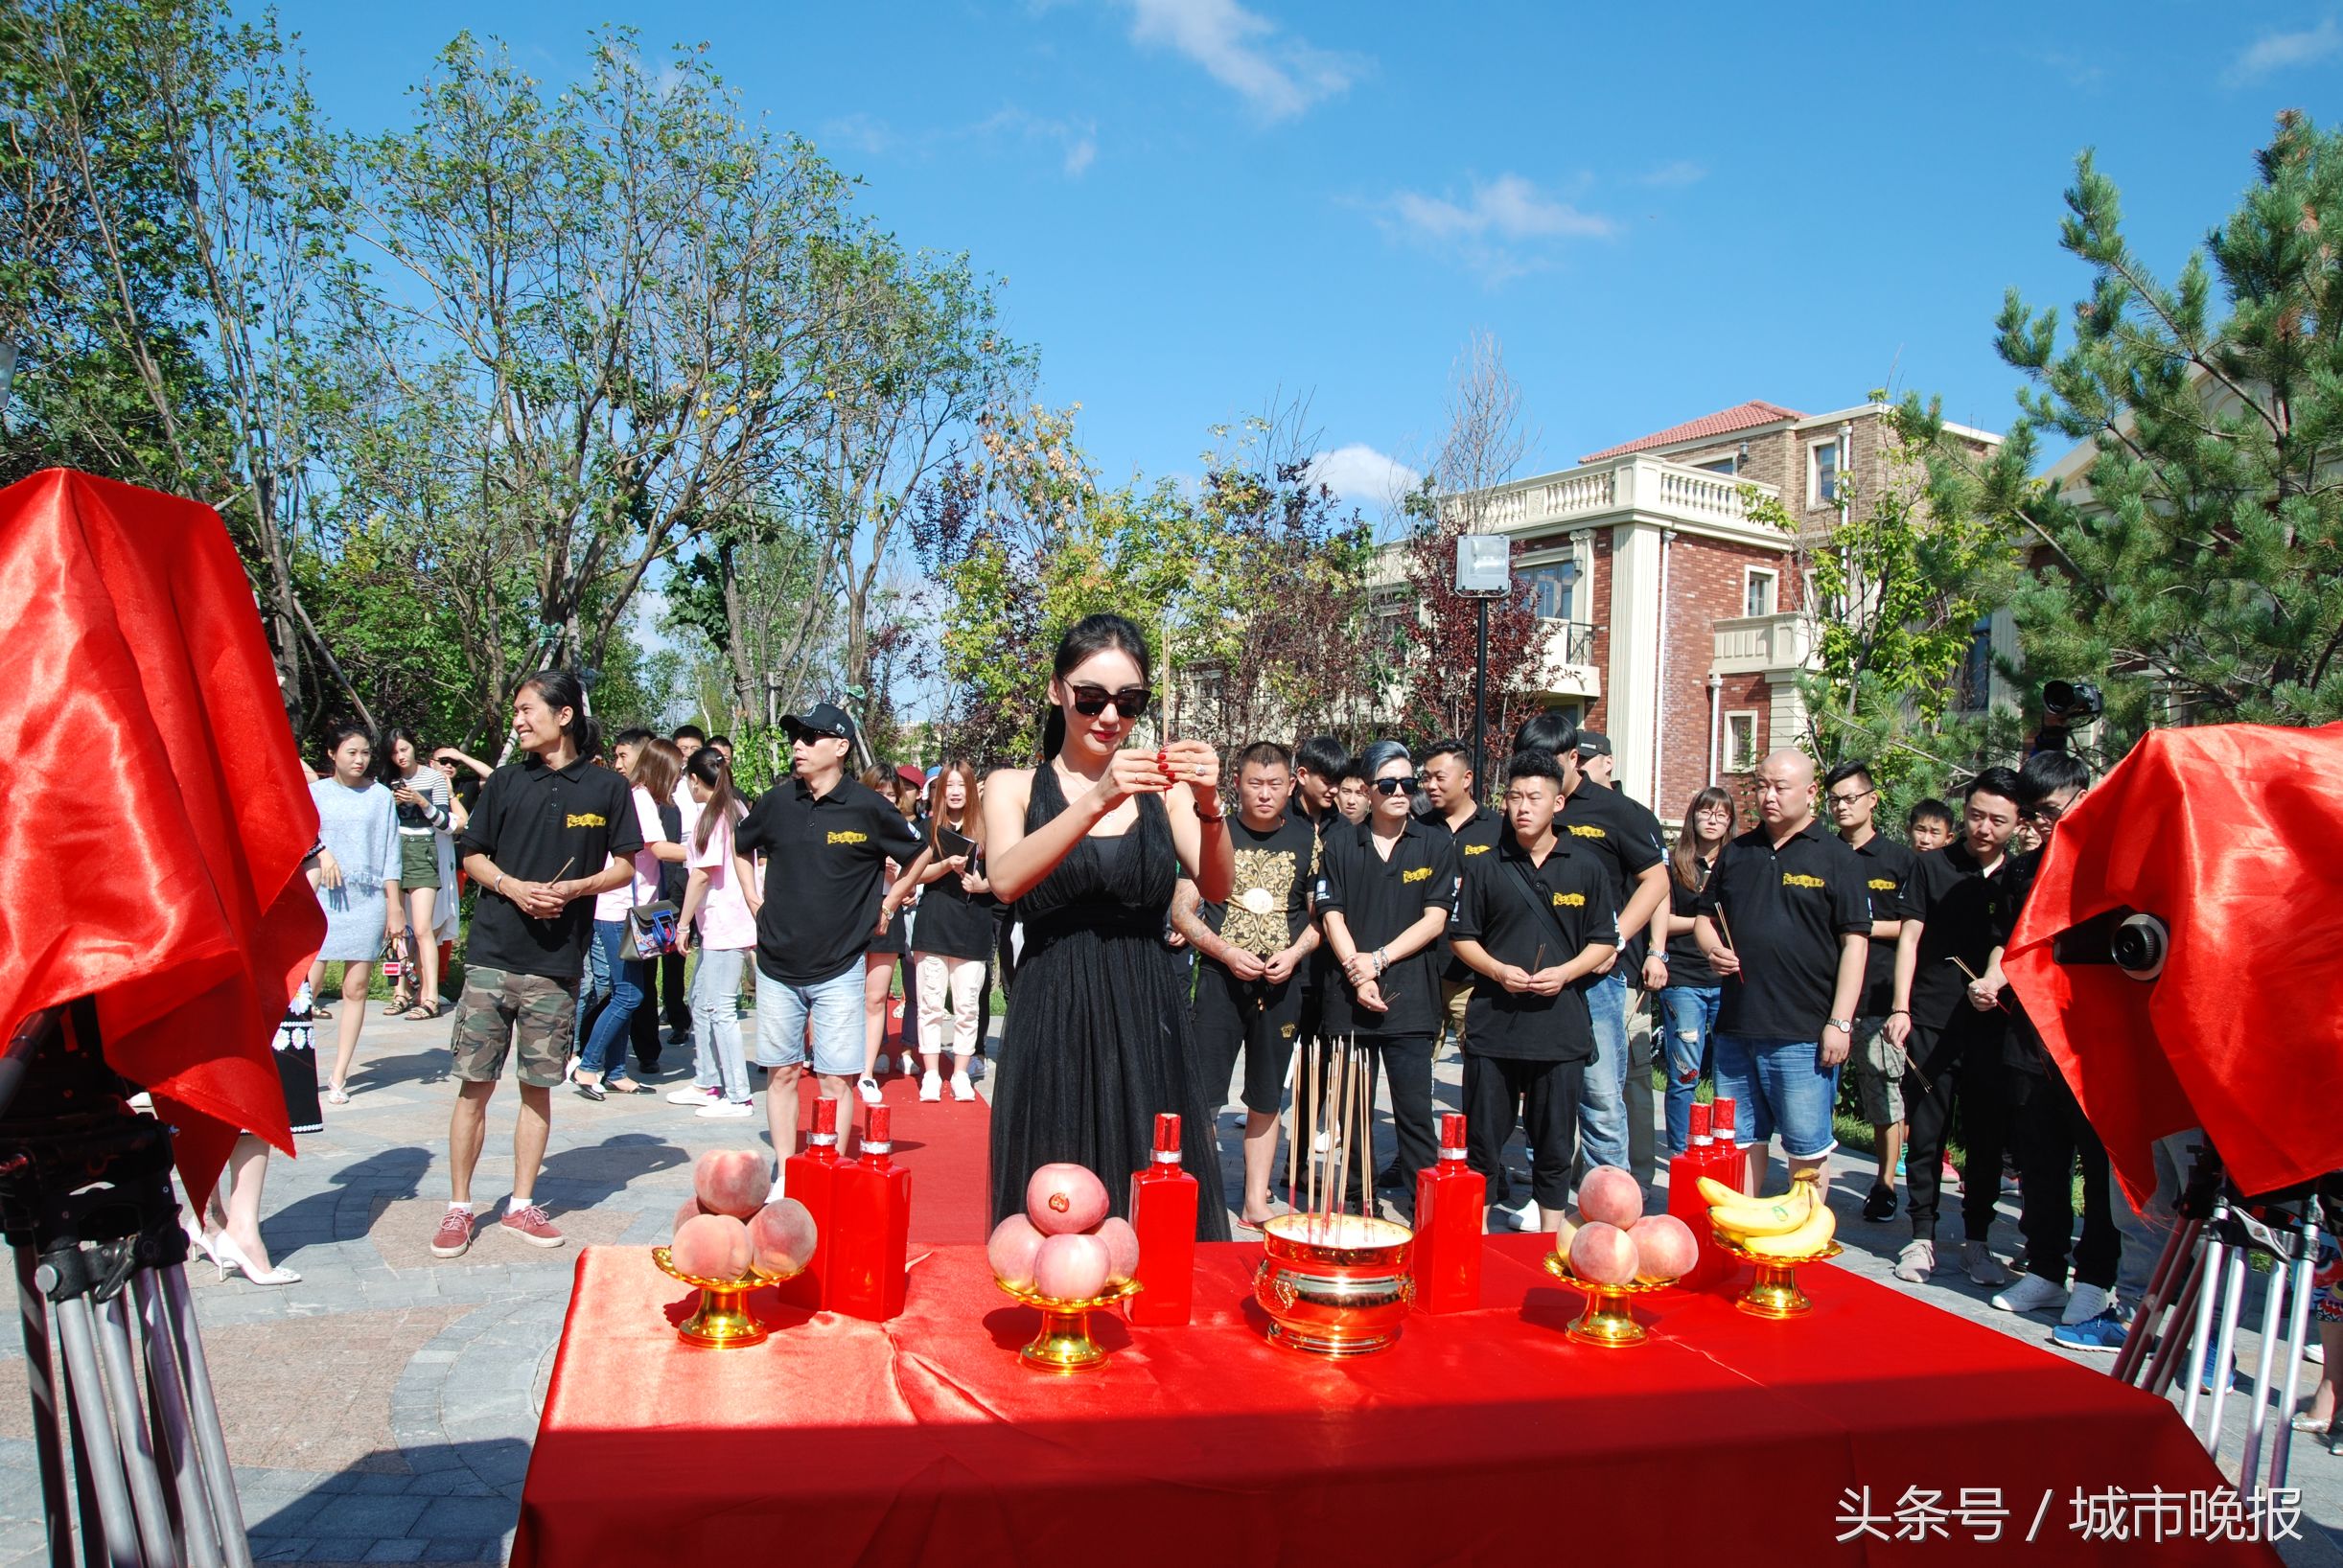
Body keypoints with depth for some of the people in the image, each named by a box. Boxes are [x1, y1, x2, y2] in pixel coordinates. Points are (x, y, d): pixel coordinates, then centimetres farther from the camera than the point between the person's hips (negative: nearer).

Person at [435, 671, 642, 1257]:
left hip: (557, 963, -1)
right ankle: (458, 1208, 13)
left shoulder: (607, 787, 2)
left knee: (537, 1088, 8)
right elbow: (473, 857, 11)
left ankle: (522, 1205, 20)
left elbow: (625, 866, 5)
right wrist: (513, 886, -8)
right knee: (474, 1083, 2)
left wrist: (576, 887, -13)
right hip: (492, 955, 1)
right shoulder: (505, 782, 7)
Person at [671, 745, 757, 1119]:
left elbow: (702, 873, -15)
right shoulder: (737, 810, 15)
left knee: (720, 1009, -7)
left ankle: (739, 1097, -6)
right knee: (701, 1000, 18)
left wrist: (684, 923, -10)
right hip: (720, 924, 10)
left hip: (723, 925, -10)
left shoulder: (710, 816, -11)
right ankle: (707, 1083, 27)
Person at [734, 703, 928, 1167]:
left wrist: (887, 906, 7)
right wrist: (755, 900, 13)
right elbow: (742, 847, 23)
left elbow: (919, 854, 8)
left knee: (835, 1080, -1)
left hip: (839, 967, -3)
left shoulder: (868, 807, -7)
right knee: (782, 1072, 9)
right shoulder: (776, 802, 2)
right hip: (777, 964, 3)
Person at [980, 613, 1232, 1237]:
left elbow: (1215, 888, -6)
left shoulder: (1161, 789, 7)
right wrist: (1097, 801, -27)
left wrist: (1208, 808, -25)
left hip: (1148, 1028, 1)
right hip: (1052, 1027, -1)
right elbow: (1006, 879, -15)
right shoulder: (1015, 787, 5)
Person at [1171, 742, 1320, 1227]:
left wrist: (1293, 953, -8)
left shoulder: (1306, 838, 6)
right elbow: (1181, 912, -1)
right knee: (1200, 1093, -6)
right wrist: (1227, 953, -13)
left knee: (1266, 1099, 10)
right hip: (1220, 980, -2)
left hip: (1281, 986, 2)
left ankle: (1256, 1202, 20)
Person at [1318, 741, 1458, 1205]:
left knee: (1414, 1112, -4)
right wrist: (1357, 974, -9)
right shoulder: (1341, 844, 9)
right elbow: (1332, 915, 3)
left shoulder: (1436, 845, 5)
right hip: (1350, 998, 2)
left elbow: (1434, 920, 0)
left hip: (1411, 997, -2)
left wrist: (1378, 959, -8)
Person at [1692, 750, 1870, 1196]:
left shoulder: (1837, 858, -1)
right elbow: (1704, 916, 22)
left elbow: (1854, 942, -5)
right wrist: (1712, 948, -2)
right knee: (1740, 1142, 13)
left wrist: (1840, 1023, -12)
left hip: (1803, 1033, -5)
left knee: (1807, 1149, 2)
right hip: (1735, 1026, 5)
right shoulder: (1736, 853, 14)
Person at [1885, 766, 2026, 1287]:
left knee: (1987, 1138, 7)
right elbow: (1910, 937, 2)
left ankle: (1977, 1241, 20)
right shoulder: (1933, 865, 3)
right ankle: (1922, 1238, 13)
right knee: (1925, 1135, 3)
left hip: (1992, 1026, 1)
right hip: (1932, 1023, -1)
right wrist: (1901, 1007, -6)